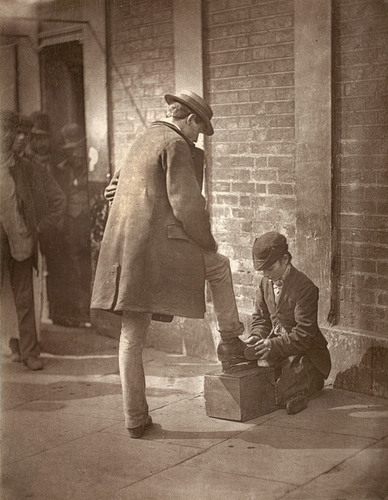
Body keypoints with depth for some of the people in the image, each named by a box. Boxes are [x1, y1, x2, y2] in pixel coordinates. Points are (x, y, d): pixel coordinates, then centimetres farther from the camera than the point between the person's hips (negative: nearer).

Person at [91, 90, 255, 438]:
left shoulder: (143, 140, 23)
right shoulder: (175, 144, -5)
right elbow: (186, 203, -14)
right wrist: (207, 241, 2)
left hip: (123, 252, 8)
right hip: (159, 250, -8)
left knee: (132, 338, 10)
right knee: (219, 266, 20)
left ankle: (135, 419, 16)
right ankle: (230, 345, 22)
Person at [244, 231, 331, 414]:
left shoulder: (304, 287, -19)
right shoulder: (265, 282, 4)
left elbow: (304, 334, -22)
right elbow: (260, 317, 13)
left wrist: (274, 345, -32)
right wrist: (256, 336, -10)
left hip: (304, 352, -8)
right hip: (275, 351, 8)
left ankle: (313, 380, 5)